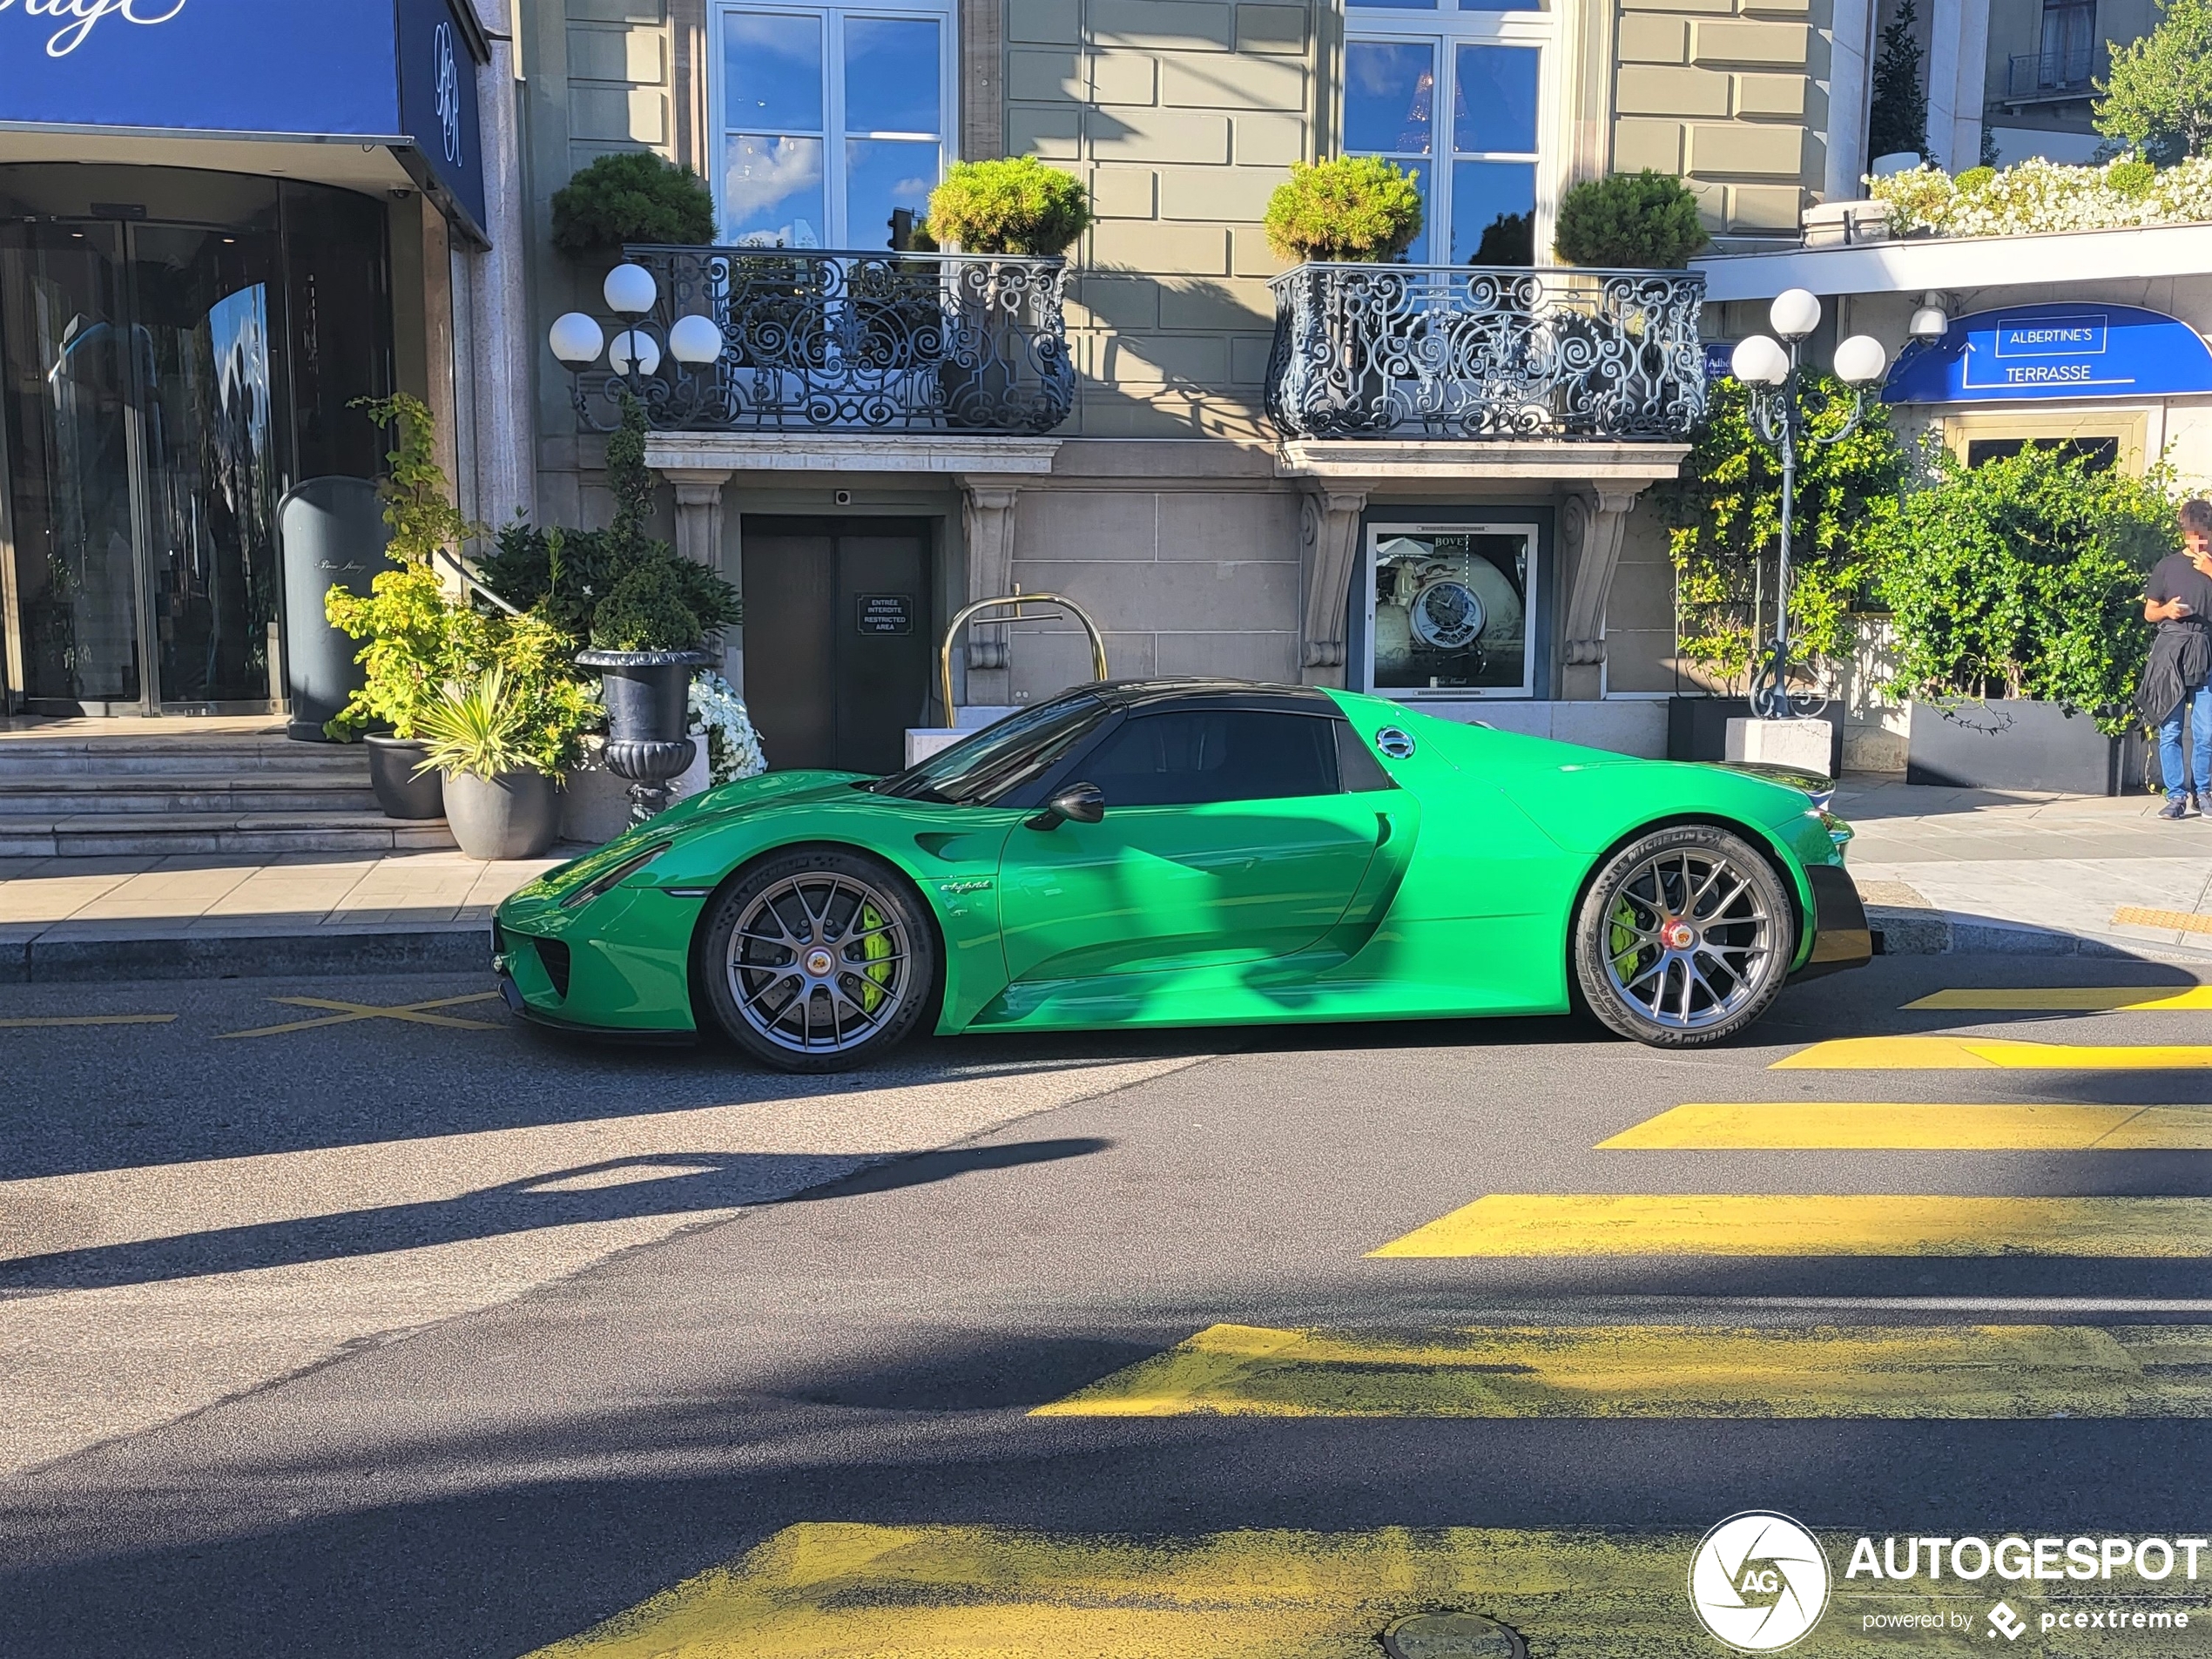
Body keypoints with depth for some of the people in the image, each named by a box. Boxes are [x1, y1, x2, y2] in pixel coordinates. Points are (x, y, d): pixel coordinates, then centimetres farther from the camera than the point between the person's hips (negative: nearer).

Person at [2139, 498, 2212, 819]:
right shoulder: (2167, 566, 10)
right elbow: (2149, 613, 14)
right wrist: (2166, 610, -8)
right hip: (2170, 651, 0)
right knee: (2170, 730, -3)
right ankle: (2176, 795, 3)